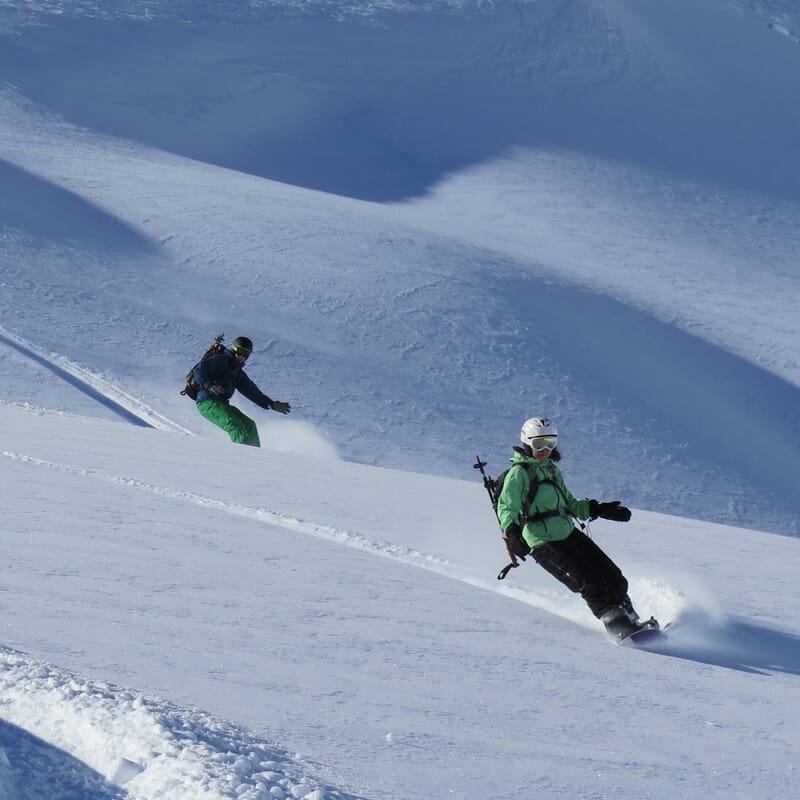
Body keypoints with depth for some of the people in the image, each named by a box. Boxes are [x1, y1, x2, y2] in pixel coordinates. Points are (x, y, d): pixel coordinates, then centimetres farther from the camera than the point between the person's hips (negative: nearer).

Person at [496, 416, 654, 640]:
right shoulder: (519, 473, -5)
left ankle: (633, 621, 10)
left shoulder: (552, 470, 19)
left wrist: (598, 509, 21)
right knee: (590, 584, -17)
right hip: (544, 544, -8)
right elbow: (506, 507, -15)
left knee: (612, 577, 2)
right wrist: (511, 533, -33)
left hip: (569, 535, 8)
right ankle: (620, 628, -16)